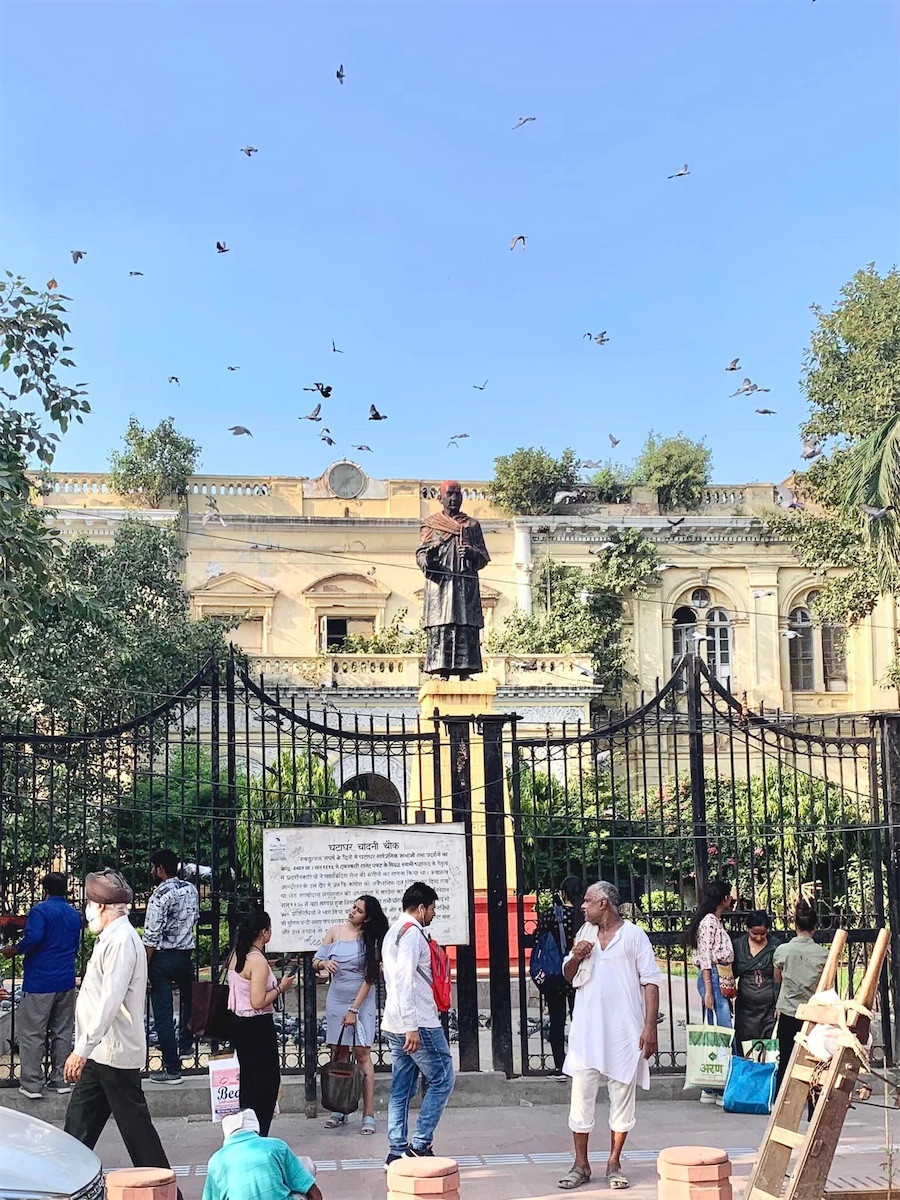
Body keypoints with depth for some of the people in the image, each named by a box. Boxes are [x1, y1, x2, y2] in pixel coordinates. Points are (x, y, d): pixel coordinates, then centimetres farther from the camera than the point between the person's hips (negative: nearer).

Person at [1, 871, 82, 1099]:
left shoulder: (40, 910, -9)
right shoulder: (74, 915, 13)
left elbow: (32, 938, -23)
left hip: (40, 980, -6)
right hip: (66, 981, 7)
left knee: (32, 1033, -1)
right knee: (62, 1032, 12)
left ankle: (32, 1084, -2)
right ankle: (60, 1080, 15)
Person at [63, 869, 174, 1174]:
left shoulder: (120, 941, -18)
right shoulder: (112, 938, 15)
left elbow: (109, 1003, -25)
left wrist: (82, 1050, -26)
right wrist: (84, 1050, 22)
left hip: (115, 1053, -10)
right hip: (100, 1053, 10)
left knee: (134, 1124, -2)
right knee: (78, 1122, 12)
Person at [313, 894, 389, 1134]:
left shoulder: (371, 940, -7)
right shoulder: (335, 932, 2)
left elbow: (369, 978, -10)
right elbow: (315, 961, 5)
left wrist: (354, 1009, -13)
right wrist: (324, 963, -19)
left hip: (362, 1001, -3)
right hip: (336, 1001, 3)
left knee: (363, 1054, -6)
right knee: (338, 1055, 6)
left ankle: (368, 1115, -6)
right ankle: (339, 1110, 13)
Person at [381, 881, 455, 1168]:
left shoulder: (393, 932, 19)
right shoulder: (412, 932, -12)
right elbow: (405, 981, -21)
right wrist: (412, 1026, -23)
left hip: (395, 1025, 10)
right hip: (418, 1023, -10)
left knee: (401, 1089, 9)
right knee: (441, 1080, -1)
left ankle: (397, 1152, 8)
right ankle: (420, 1144, -4)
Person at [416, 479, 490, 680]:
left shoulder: (472, 526, 19)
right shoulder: (430, 525, 14)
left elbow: (484, 558, 13)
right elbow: (420, 555, 6)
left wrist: (473, 554, -10)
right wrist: (428, 558, -18)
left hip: (467, 586, 2)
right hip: (439, 584, -2)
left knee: (468, 630, -7)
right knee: (441, 629, -10)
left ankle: (465, 672, -7)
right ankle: (442, 673, -11)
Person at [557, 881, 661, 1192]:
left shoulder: (634, 935, -2)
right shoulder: (585, 935, 13)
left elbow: (650, 982, -5)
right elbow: (569, 976, 22)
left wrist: (650, 1026, -13)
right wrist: (575, 958, -1)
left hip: (624, 1032, -4)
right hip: (586, 1031, 4)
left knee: (622, 1097, 4)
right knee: (581, 1096, 1)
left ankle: (614, 1164, 15)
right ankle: (581, 1164, 10)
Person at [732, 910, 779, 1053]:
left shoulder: (774, 946, -2)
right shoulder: (738, 945, 3)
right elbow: (733, 972, 13)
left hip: (769, 1005, -2)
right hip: (745, 1006, 2)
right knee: (745, 1044, 1)